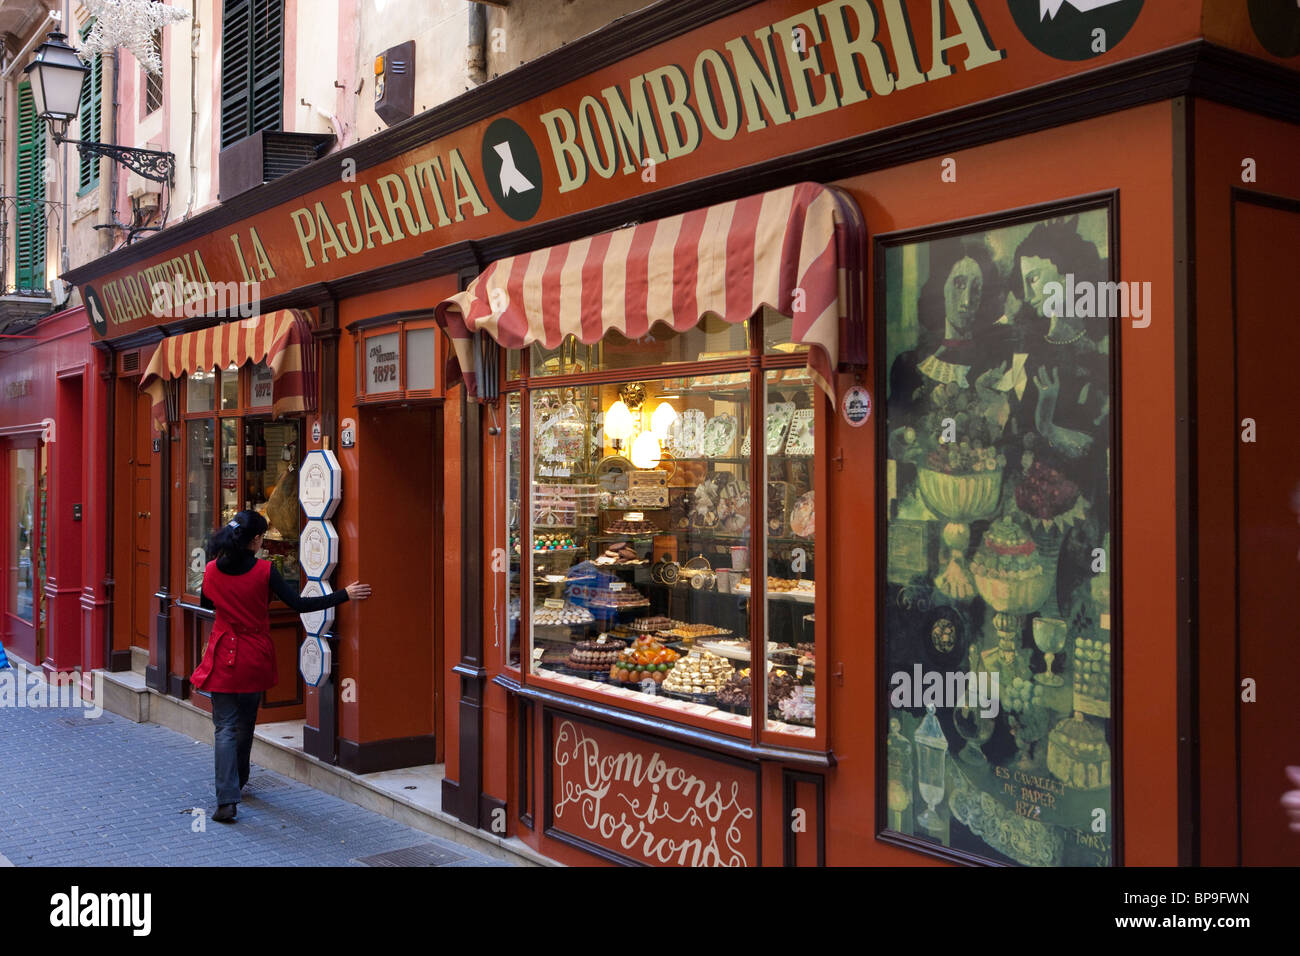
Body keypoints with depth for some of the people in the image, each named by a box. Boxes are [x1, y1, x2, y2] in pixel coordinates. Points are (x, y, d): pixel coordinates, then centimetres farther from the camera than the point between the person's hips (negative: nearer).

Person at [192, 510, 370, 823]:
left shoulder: (212, 570, -5)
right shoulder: (264, 571, -12)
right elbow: (299, 604, -14)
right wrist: (345, 595, -9)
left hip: (224, 659, 0)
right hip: (255, 660, 0)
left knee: (225, 728, 1)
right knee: (245, 724, 19)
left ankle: (227, 800, -10)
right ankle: (238, 783, 38)